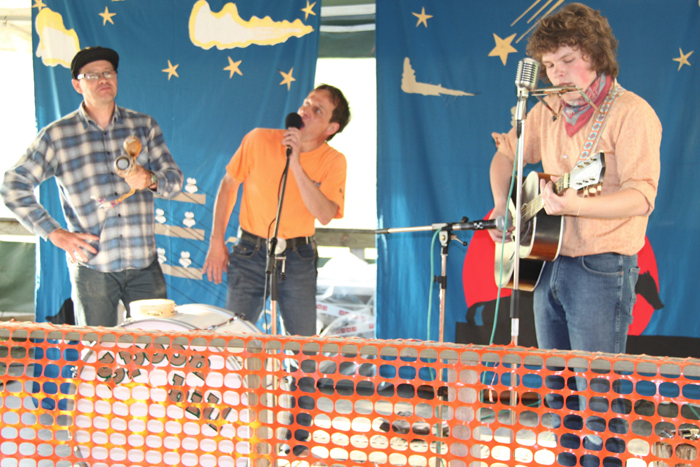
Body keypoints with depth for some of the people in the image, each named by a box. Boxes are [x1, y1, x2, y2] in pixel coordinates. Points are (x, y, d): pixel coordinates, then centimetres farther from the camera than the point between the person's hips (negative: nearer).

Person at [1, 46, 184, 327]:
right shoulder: (56, 135, 2)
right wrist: (55, 233, -4)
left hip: (144, 264, 2)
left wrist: (150, 180, -13)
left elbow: (175, 179, 11)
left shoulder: (143, 125, 10)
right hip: (92, 268, -2)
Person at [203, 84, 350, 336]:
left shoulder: (333, 162, -6)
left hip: (298, 258, 0)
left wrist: (296, 164, -25)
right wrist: (216, 241, 4)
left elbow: (324, 215, -20)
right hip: (250, 252, 0)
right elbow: (229, 183, 7)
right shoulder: (259, 140, -5)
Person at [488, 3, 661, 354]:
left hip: (602, 269, -7)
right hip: (549, 266, 7)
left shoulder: (631, 112, -10)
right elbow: (506, 154, 25)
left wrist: (577, 206, -36)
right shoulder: (547, 111, 11)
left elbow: (642, 196, -20)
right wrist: (501, 207, 7)